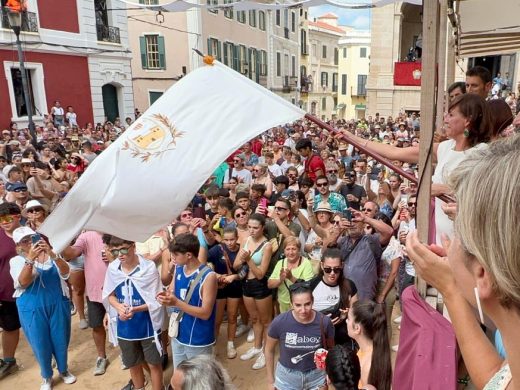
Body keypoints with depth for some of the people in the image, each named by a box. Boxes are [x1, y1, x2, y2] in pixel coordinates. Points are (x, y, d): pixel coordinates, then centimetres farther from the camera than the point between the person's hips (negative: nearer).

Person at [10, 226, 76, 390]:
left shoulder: (52, 256, 0)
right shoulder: (17, 261, -3)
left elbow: (65, 273, -17)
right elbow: (23, 282, -19)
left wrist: (52, 254, -32)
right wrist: (30, 259, -32)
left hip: (58, 305, 1)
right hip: (33, 309, -1)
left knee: (61, 340, 12)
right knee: (40, 343, 10)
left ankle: (64, 370, 37)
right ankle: (47, 377, 32)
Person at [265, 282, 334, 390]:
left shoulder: (324, 322, -20)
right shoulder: (279, 322, -22)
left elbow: (330, 348, 0)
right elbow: (269, 350, -5)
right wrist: (270, 380, 2)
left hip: (316, 375, 1)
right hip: (287, 376, 0)